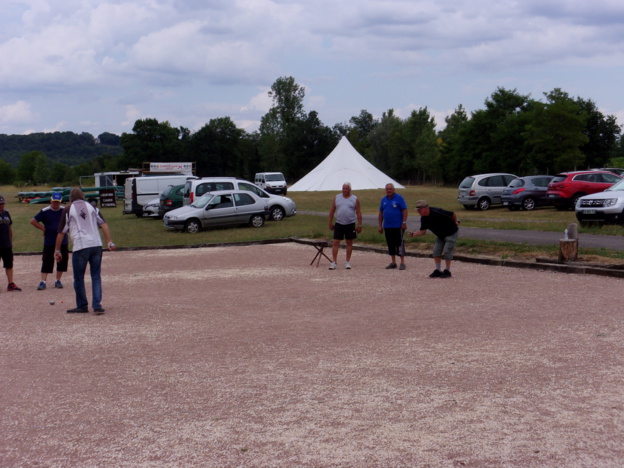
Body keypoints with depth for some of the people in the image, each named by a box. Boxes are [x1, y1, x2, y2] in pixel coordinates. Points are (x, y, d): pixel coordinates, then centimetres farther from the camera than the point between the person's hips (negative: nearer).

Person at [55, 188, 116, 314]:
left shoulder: (68, 210, 6)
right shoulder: (92, 207, 14)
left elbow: (61, 232, 6)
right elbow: (104, 224, 4)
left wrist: (57, 250, 13)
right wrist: (109, 242, 2)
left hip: (80, 247, -3)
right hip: (96, 245, 3)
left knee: (79, 279, 10)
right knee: (96, 277, 7)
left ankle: (82, 306, 17)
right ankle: (97, 305, -2)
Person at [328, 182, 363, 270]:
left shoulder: (355, 199, 2)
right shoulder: (337, 198, 6)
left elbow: (358, 213, 2)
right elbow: (332, 211, 10)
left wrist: (359, 225, -2)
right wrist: (330, 223, 6)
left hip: (350, 225, -1)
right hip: (339, 224, 1)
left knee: (349, 243, 6)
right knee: (335, 243, -5)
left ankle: (348, 262, 15)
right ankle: (333, 262, -3)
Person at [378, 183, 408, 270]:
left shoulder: (399, 198, -4)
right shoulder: (384, 200, 11)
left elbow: (404, 210, -7)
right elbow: (381, 213, 15)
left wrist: (404, 223, -15)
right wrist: (380, 225, 12)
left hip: (398, 226, -5)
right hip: (387, 226, 5)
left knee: (399, 244, -5)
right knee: (390, 245, 9)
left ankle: (402, 263, 0)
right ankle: (393, 262, 18)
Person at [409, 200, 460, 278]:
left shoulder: (437, 212, -33)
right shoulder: (424, 218, -8)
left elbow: (453, 215, -23)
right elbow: (423, 231, -4)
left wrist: (455, 222, -3)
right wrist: (414, 234, -23)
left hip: (451, 233, -8)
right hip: (441, 235, 8)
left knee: (447, 251, -9)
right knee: (436, 251, 0)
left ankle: (447, 271, 4)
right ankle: (438, 271, 10)